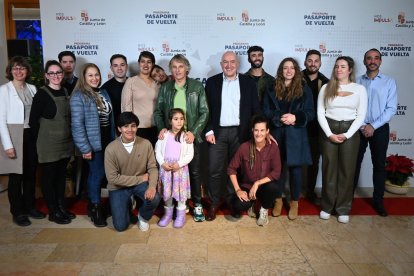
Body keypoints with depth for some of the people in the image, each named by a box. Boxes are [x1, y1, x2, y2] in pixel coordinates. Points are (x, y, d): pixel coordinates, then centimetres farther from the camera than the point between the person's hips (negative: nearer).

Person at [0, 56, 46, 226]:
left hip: (31, 136, 4)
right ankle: (18, 212, 16)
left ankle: (30, 207, 26)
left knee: (31, 173, 11)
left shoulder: (32, 88, 8)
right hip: (14, 137, -4)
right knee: (16, 175, 3)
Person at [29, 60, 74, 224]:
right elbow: (33, 120, -10)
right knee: (49, 177, 5)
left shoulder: (65, 92, 8)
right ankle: (53, 212, 16)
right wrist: (39, 141, -6)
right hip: (49, 144, -6)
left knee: (61, 175, 14)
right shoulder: (42, 94, -10)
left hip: (65, 142, 6)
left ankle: (61, 207, 27)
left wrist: (70, 136, 10)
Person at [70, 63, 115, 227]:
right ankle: (95, 207, 16)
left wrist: (113, 139, 10)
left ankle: (94, 204, 26)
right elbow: (77, 124, -14)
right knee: (98, 174, -1)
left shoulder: (103, 93, 10)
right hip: (93, 143, -6)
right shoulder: (79, 96, -10)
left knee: (101, 174, 10)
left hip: (107, 141, 6)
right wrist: (84, 148, -16)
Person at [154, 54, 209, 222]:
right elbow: (158, 111, 9)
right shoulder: (165, 88, 7)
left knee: (195, 171, 6)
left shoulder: (197, 87, 0)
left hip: (192, 136, -1)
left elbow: (204, 112, -2)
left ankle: (197, 204, 21)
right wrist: (161, 127, -9)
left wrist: (193, 132, -13)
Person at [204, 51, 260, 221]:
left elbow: (255, 109, 5)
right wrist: (208, 131, -5)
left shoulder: (248, 83, 6)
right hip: (218, 132, 0)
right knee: (215, 170, 0)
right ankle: (214, 203, 15)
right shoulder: (212, 82, 6)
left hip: (240, 132, 1)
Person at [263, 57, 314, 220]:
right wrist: (280, 118, -15)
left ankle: (294, 202, 21)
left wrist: (295, 117, -17)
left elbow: (310, 113, 0)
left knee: (295, 169, 6)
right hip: (277, 134, 1)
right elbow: (266, 111, 2)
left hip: (296, 136, -1)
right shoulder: (272, 89, 6)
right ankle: (278, 200, 24)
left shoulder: (304, 89, 3)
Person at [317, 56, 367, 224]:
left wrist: (347, 134, -11)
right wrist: (329, 134, -10)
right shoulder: (326, 88, 5)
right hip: (329, 131, 0)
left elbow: (361, 115, -1)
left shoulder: (359, 89, 4)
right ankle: (327, 206, 18)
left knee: (347, 170, 4)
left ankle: (343, 209, 16)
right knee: (329, 169, 5)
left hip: (350, 131, 0)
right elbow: (320, 113, 1)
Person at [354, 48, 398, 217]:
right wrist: (361, 126, -12)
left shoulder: (389, 82, 1)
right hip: (359, 128, 0)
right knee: (354, 163, 6)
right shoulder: (357, 82, 3)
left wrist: (373, 126, -14)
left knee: (379, 165, 8)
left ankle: (378, 201, 20)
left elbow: (391, 109, -6)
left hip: (380, 129, 0)